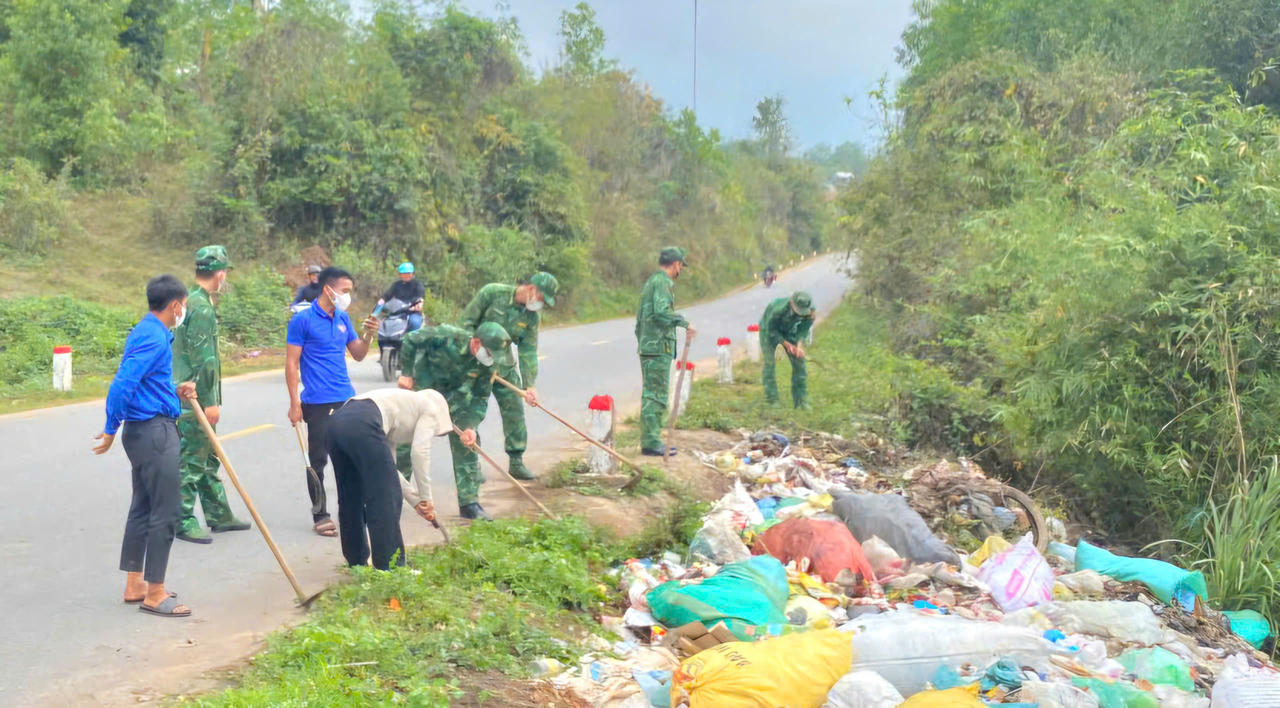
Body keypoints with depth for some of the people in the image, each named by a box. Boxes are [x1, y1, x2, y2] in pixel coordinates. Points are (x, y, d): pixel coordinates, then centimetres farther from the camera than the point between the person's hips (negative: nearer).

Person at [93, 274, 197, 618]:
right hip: (155, 431, -10)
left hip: (144, 431, 10)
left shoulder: (147, 332, 13)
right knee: (166, 511, -4)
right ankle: (155, 594, 3)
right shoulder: (154, 337, -18)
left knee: (143, 507, 16)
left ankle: (135, 584, 25)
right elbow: (122, 385, -24)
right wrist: (111, 430, -16)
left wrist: (175, 391, 9)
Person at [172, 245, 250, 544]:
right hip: (194, 399, -10)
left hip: (186, 394, 10)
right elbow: (203, 360, -21)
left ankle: (219, 515, 26)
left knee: (207, 457, 16)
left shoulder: (191, 300, 15)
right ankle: (183, 522, 5)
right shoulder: (202, 307, -18)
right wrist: (210, 402, -19)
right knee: (192, 460, -3)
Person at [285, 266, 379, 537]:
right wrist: (295, 403, -12)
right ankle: (320, 515, 13)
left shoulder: (343, 318, 11)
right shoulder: (302, 320, -8)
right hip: (318, 403, -6)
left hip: (347, 400, 6)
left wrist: (368, 335, -3)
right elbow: (292, 363, -8)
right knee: (317, 460, 3)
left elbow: (357, 355, 16)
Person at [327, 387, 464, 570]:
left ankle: (357, 562, 32)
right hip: (363, 424, -9)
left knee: (350, 498, 20)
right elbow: (420, 451, 1)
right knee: (386, 498, 0)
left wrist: (416, 501, 32)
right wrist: (426, 498, 7)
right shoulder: (431, 407, 18)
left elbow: (386, 467, 33)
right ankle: (390, 566, 5)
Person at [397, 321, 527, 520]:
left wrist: (470, 425, -25)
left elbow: (480, 399, -11)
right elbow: (410, 341, -20)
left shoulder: (487, 365, -19)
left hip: (455, 397, 3)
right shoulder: (447, 337, -33)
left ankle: (469, 503, 1)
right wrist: (408, 375, -17)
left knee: (465, 443, -6)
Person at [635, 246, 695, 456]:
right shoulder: (663, 282, -11)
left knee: (652, 394, 13)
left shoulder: (651, 281, 20)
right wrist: (684, 322, -17)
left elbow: (640, 317, 24)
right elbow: (661, 312, -25)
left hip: (647, 345, 10)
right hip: (659, 346, -10)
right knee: (656, 395, -8)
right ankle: (651, 443, -8)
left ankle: (650, 441, 17)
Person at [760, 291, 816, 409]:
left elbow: (804, 328, -12)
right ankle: (771, 400, -7)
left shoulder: (810, 310, -28)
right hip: (769, 329, -4)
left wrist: (799, 344, -28)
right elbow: (771, 330, -25)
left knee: (799, 361, -4)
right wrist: (786, 344, -29)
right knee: (769, 363, -14)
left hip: (789, 331, 4)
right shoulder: (779, 309, -41)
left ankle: (801, 400, 3)